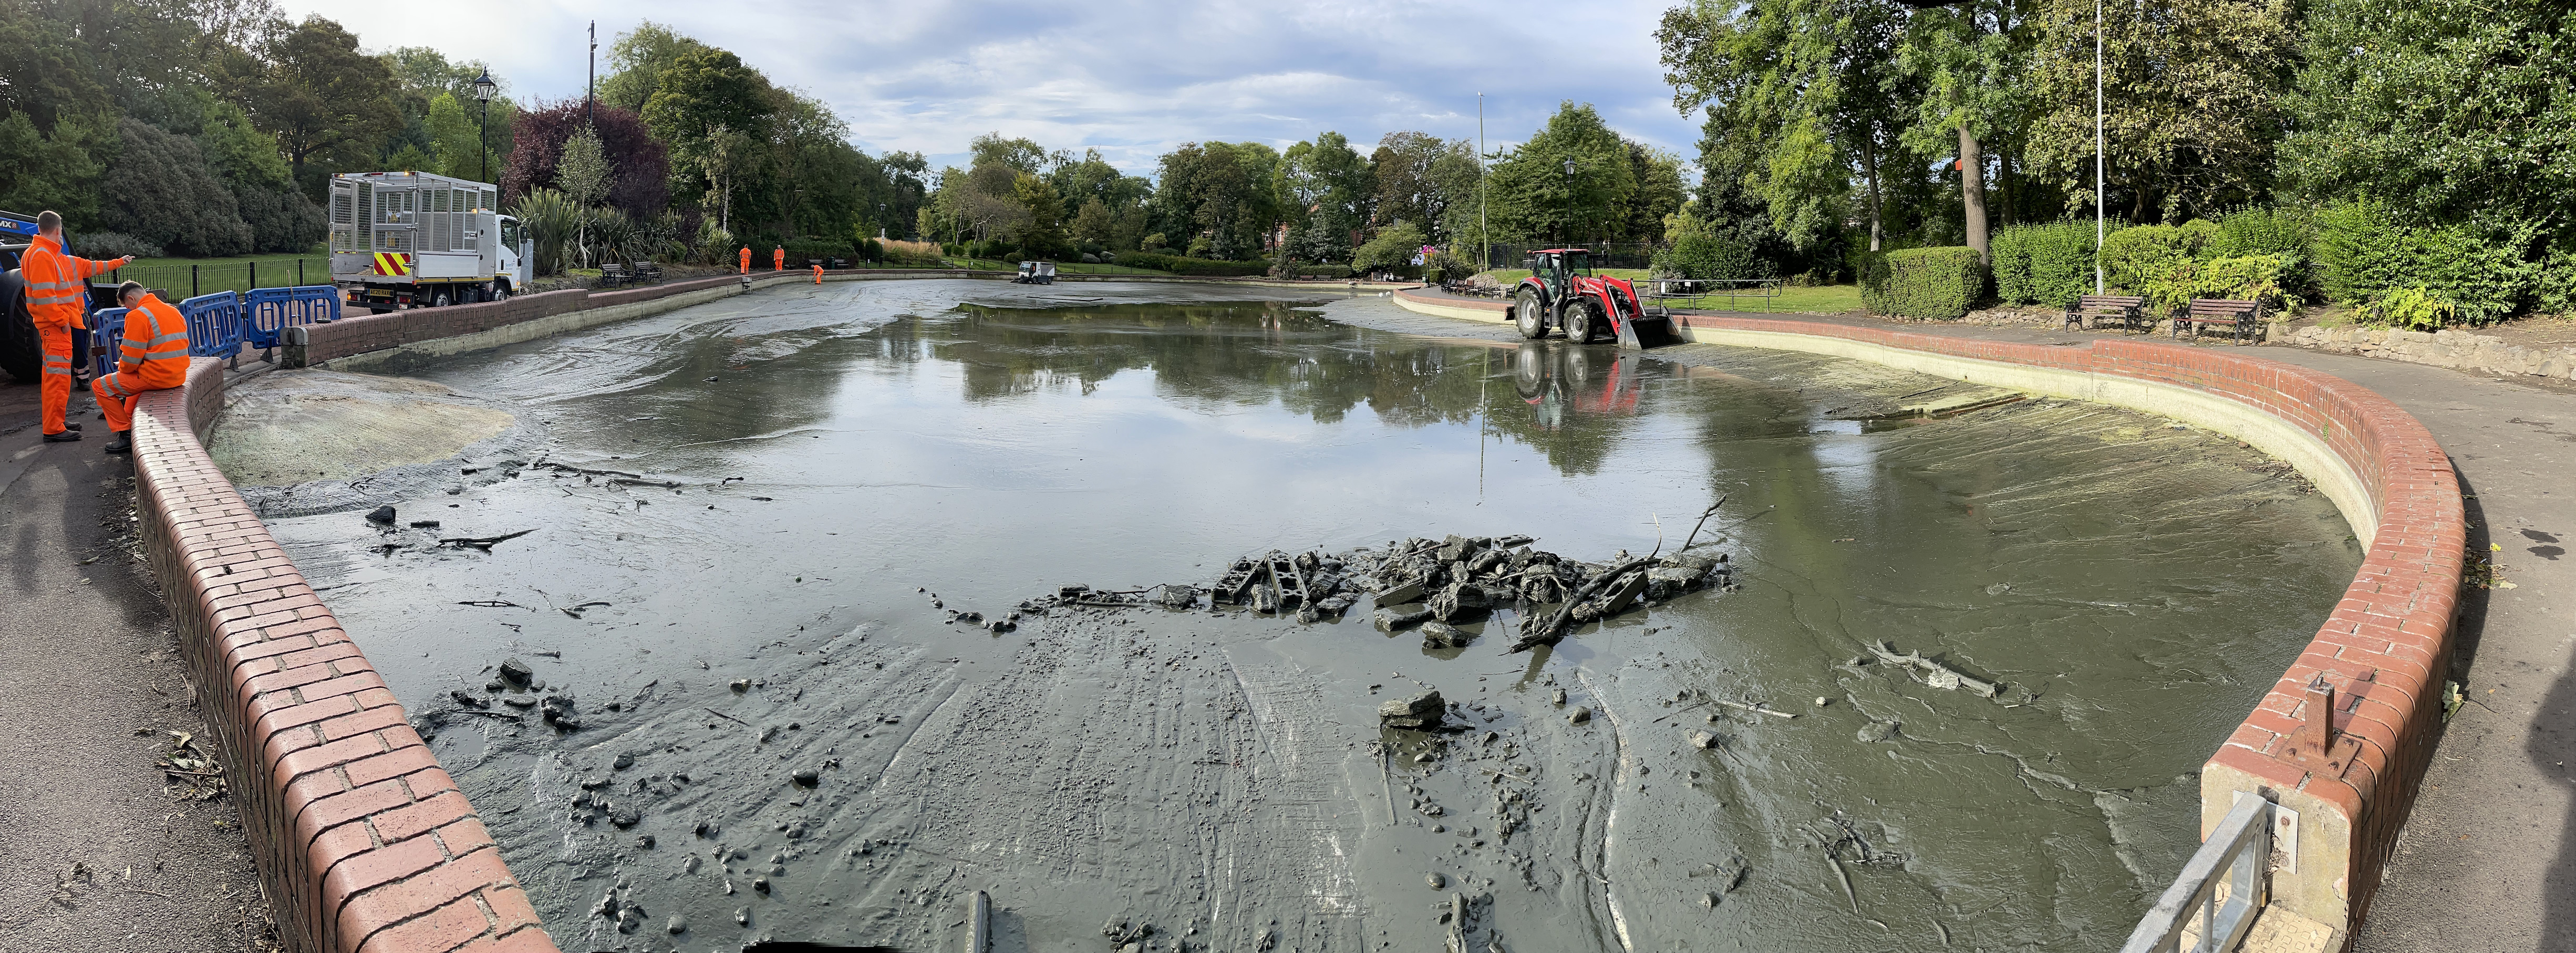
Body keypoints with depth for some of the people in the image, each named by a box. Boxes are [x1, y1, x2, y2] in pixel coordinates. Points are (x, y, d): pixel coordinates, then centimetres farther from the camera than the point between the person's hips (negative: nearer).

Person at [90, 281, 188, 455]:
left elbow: (131, 360, -16)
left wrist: (122, 367, 8)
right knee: (135, 378, 39)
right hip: (178, 376, 9)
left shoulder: (138, 315, -14)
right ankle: (129, 422, 43)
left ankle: (125, 435, 5)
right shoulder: (173, 310, 12)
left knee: (100, 387, 7)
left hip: (155, 378, -9)